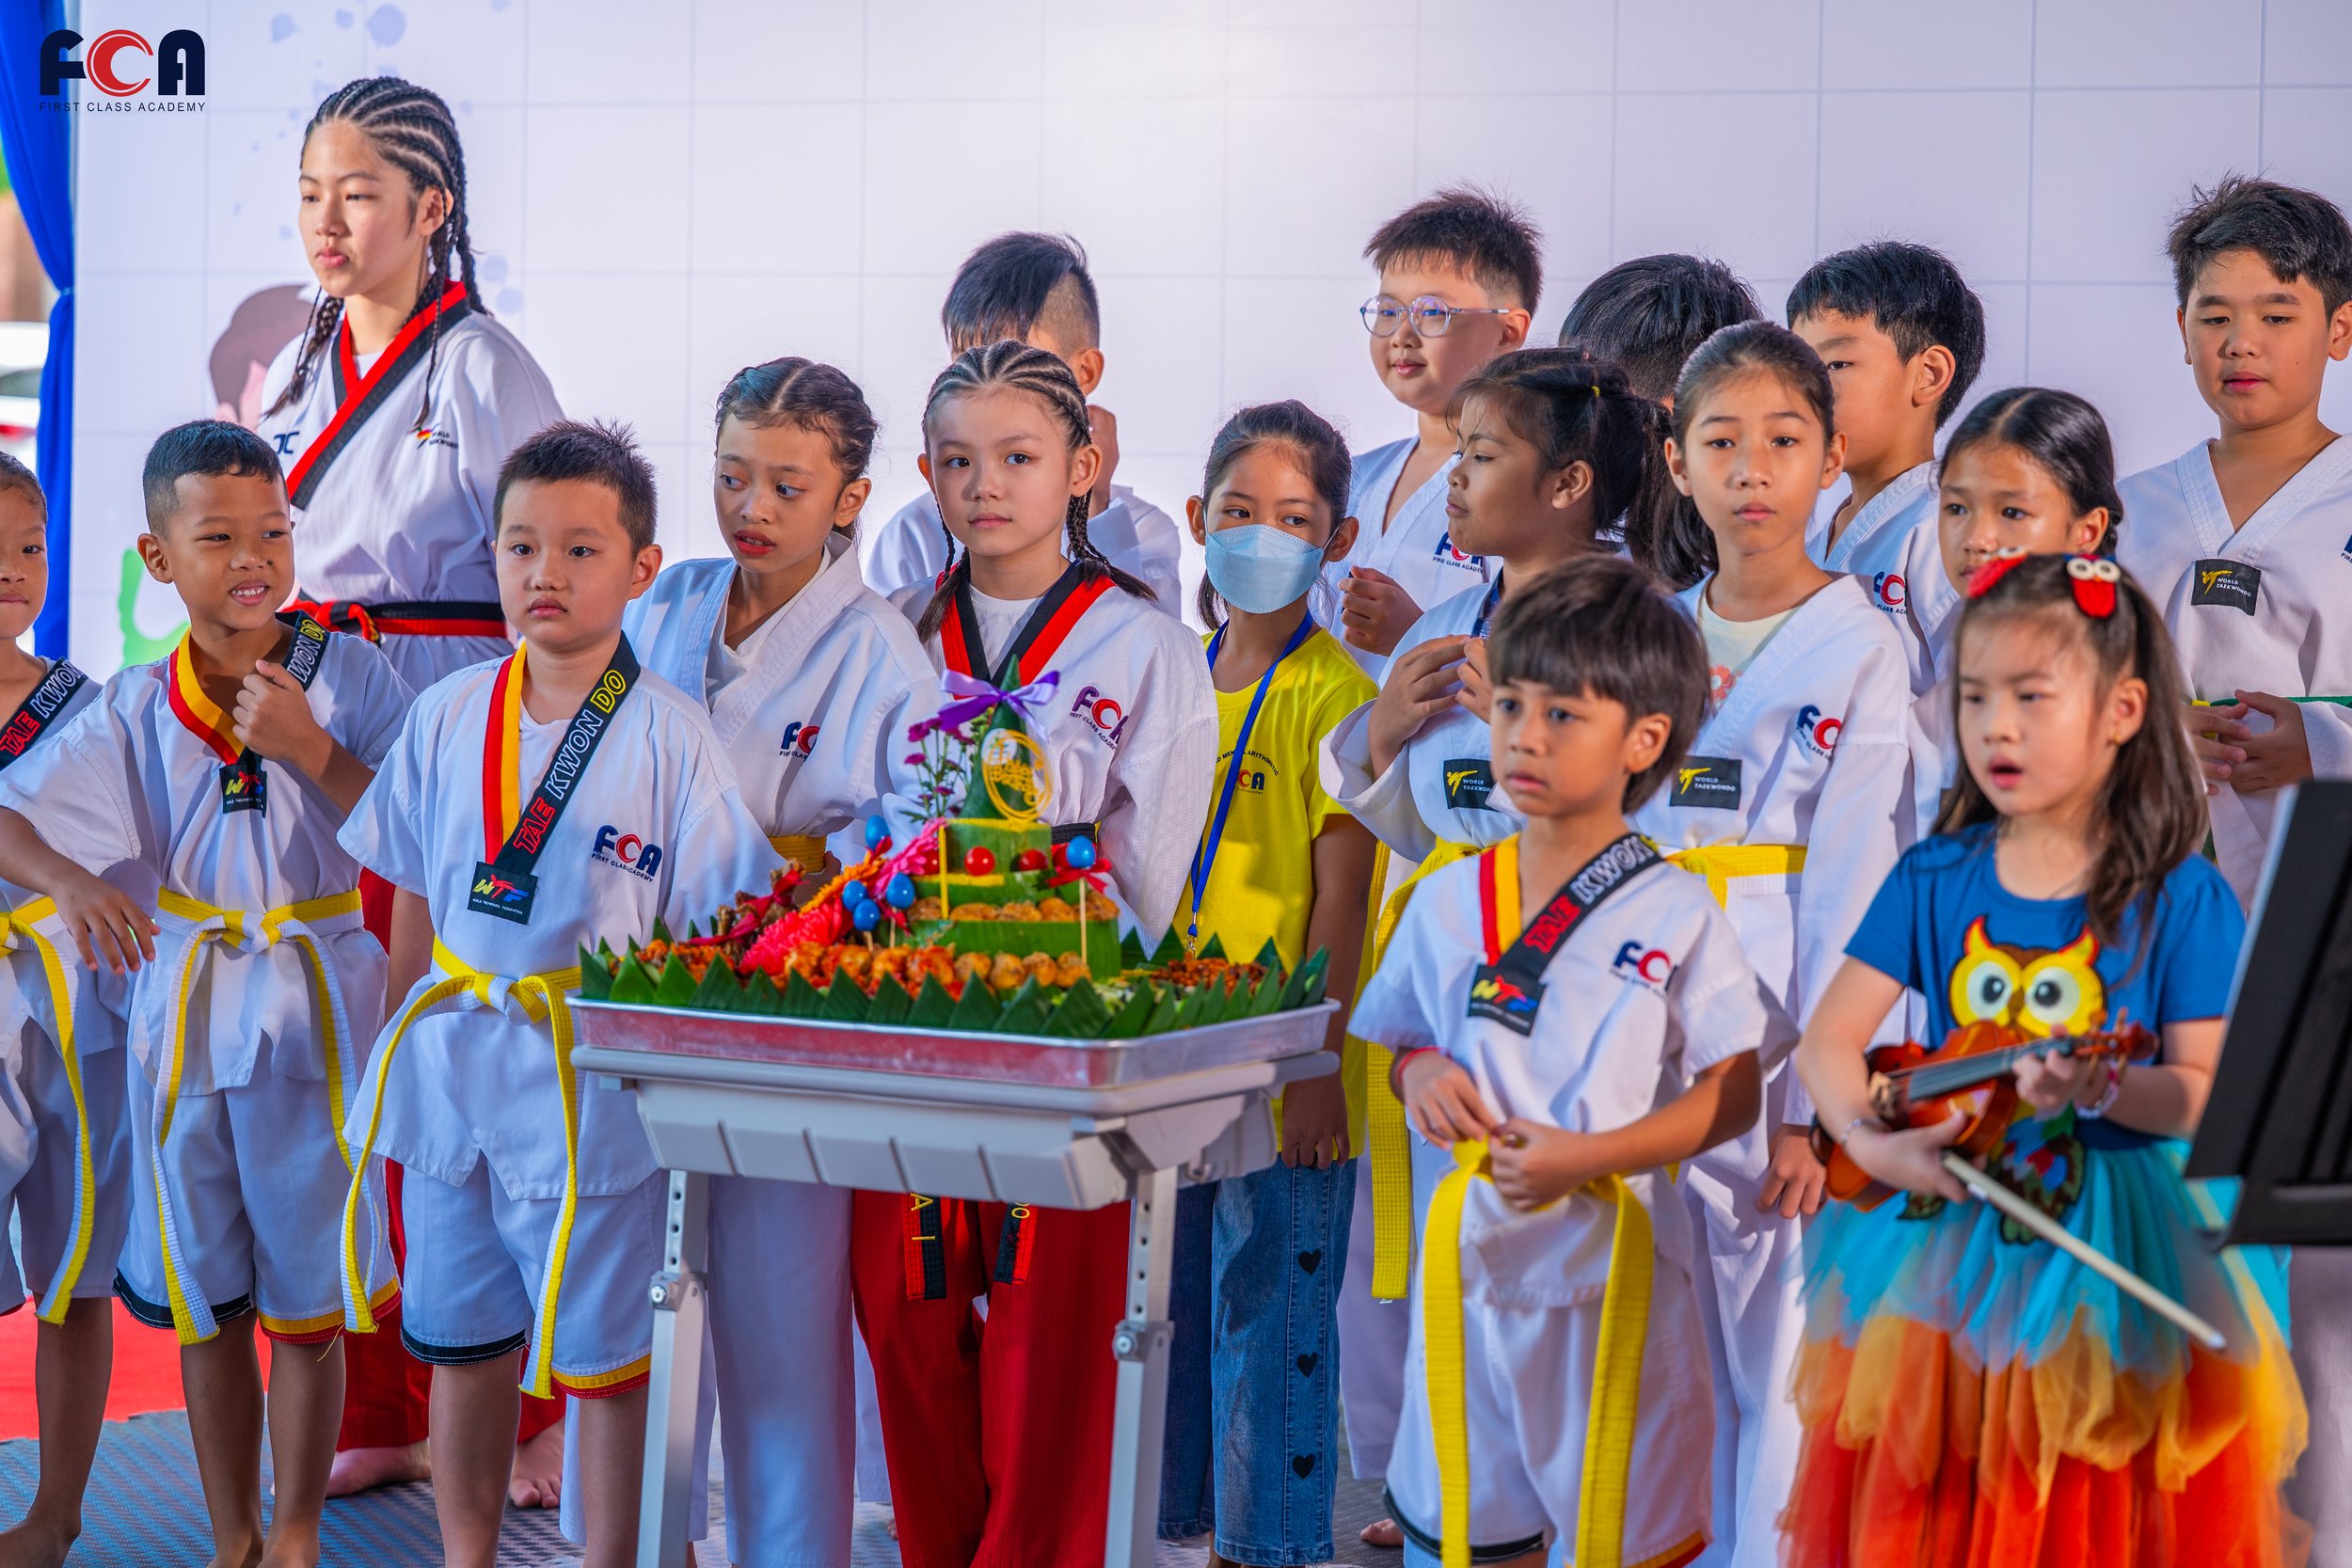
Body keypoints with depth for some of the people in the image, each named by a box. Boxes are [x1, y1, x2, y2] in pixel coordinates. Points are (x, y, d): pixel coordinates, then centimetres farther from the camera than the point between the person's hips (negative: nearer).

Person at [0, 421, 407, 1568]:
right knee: (205, 1303, 10)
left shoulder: (346, 673, -6)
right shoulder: (138, 709, -1)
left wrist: (309, 748, -21)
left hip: (315, 1008, -2)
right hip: (184, 1007, 2)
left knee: (306, 1301, 4)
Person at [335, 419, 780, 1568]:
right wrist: (403, 1047, 11)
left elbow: (706, 933, -7)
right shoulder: (448, 718, 3)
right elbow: (412, 903, 12)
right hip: (449, 1078, 4)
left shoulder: (670, 737, -9)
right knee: (460, 1345, 16)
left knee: (605, 1361, 5)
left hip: (592, 1084, -4)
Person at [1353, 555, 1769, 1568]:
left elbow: (1733, 1094, -7)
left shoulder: (1674, 912, -6)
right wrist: (1420, 1074, -7)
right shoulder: (1450, 900, 5)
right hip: (1472, 1257, 4)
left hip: (1613, 1264, -3)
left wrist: (1585, 1156, -17)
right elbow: (1402, 1043, 17)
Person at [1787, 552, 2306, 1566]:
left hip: (2118, 1252, -2)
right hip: (1942, 1239, 2)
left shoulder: (2183, 899, -6)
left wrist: (2103, 1090, -27)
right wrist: (1872, 1143, -17)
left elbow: (2203, 1094, -9)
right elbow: (1828, 1041, 0)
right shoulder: (1935, 877, 2)